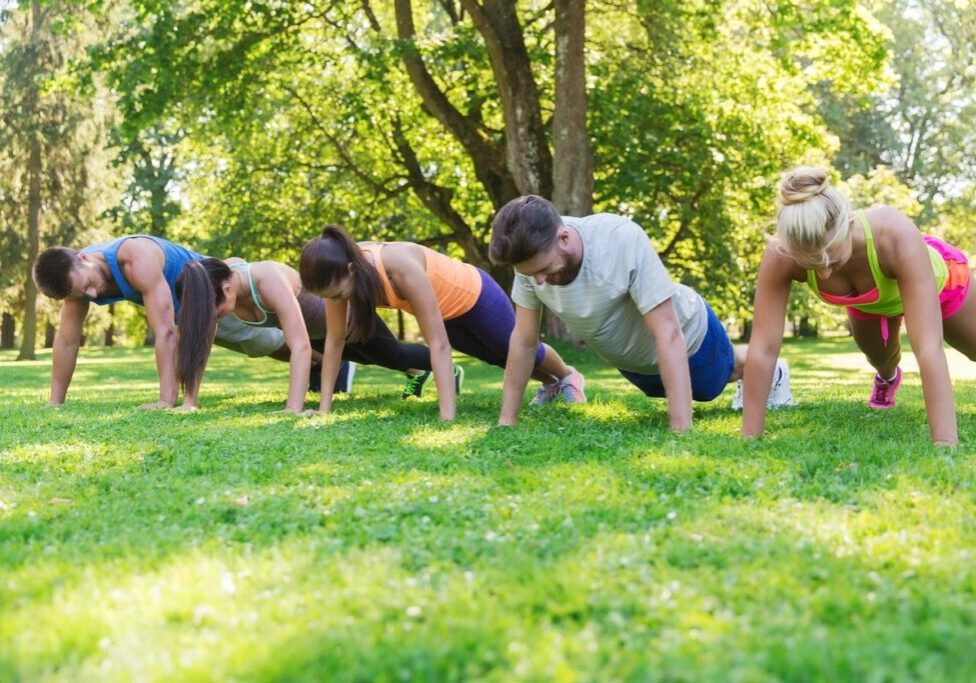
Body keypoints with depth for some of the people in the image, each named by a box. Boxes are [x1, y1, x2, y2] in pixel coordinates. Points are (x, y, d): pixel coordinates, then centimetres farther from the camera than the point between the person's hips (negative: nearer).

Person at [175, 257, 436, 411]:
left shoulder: (269, 281, -47)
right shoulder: (216, 280, -29)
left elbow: (301, 347, -51)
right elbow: (198, 343, -22)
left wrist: (294, 410, -57)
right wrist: (190, 402, -27)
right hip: (314, 325, 7)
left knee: (395, 356, 18)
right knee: (369, 359, 34)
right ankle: (415, 372, 63)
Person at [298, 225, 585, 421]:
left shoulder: (403, 270, -46)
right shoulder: (339, 272, -29)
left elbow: (438, 343, -44)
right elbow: (335, 339, -18)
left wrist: (448, 416, -46)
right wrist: (325, 405, -19)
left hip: (473, 294, -6)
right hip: (444, 309, 6)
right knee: (499, 358, 30)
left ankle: (569, 377, 55)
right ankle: (551, 384, 59)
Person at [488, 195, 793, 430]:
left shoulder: (624, 241, -43)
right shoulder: (531, 256, -29)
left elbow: (668, 335, -41)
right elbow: (523, 341, -18)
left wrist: (681, 430, -44)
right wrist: (507, 421, -17)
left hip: (688, 337, -5)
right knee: (670, 390, 35)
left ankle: (772, 374, 62)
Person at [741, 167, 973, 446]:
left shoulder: (897, 237, -49)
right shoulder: (781, 256, -42)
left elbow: (929, 347, -52)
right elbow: (763, 348, -38)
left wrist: (945, 443, -56)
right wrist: (750, 438, -39)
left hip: (936, 279, -2)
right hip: (868, 301, 2)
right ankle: (888, 377, 64)